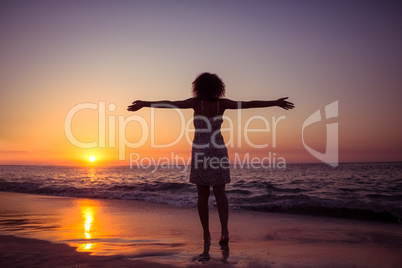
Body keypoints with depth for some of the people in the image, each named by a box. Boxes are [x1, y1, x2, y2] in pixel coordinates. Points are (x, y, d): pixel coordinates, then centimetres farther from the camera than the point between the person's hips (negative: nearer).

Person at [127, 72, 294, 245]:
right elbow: (248, 104, -2)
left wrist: (144, 104, -14)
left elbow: (170, 104, -15)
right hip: (218, 151, 2)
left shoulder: (196, 102, -7)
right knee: (220, 193, 8)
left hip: (200, 152, -1)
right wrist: (275, 103, 3)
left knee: (202, 195, 8)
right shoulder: (222, 103, -2)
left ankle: (206, 235, 10)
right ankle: (224, 230, -8)